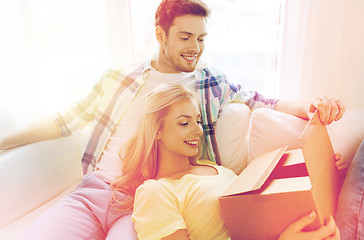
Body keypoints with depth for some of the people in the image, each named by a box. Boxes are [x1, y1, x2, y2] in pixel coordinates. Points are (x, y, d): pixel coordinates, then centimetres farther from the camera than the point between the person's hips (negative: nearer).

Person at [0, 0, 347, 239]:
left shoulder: (213, 85, 10)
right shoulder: (117, 80, 12)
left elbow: (266, 104, 8)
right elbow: (66, 121, 18)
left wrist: (309, 107, -13)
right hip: (92, 191, 3)